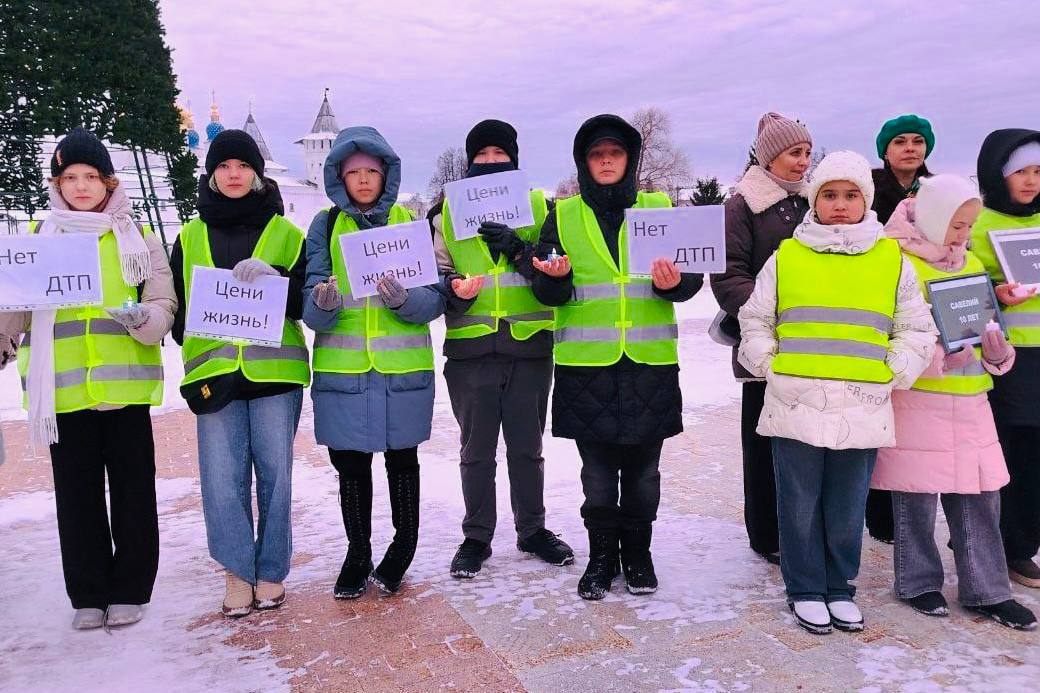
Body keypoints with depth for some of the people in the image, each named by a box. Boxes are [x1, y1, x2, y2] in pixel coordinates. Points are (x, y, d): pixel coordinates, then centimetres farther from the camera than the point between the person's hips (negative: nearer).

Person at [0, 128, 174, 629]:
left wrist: (144, 318, -19)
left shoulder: (138, 238, 8)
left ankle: (129, 590, 19)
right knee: (77, 494, 8)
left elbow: (163, 305, 2)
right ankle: (88, 594, 21)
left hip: (124, 383, -1)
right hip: (64, 387, 1)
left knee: (132, 491, 5)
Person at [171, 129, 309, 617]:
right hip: (213, 371, 2)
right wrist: (191, 341, 2)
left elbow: (307, 304, 4)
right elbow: (175, 305, 20)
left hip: (275, 368, -1)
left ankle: (271, 572, 16)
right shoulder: (189, 237, 15)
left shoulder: (285, 232, 9)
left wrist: (275, 282, -14)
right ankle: (237, 573, 12)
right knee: (223, 477, 0)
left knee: (274, 472, 3)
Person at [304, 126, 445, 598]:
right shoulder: (325, 226, 5)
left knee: (401, 458, 9)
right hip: (342, 368, 1)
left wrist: (403, 298, -24)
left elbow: (435, 300, -3)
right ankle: (358, 554, 28)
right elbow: (310, 310, -2)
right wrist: (322, 304, -25)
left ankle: (403, 548, 29)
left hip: (404, 367, 0)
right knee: (350, 464, 9)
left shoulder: (410, 222, 5)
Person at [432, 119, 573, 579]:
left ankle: (533, 530, 28)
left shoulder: (540, 207, 8)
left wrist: (519, 249, -15)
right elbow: (434, 275, 9)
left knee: (527, 446, 12)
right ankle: (476, 537, 23)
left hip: (530, 346, 0)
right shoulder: (447, 214, 9)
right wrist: (453, 289, -13)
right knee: (476, 450, 8)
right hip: (470, 349, 0)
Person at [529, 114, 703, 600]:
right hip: (586, 361, 0)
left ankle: (638, 553, 27)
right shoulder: (564, 216, 8)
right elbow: (548, 294, 3)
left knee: (643, 467, 10)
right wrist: (554, 278, -19)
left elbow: (692, 275, 4)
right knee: (597, 468, 7)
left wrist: (673, 282, -19)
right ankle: (602, 555, 23)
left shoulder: (660, 208, 8)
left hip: (650, 361, 0)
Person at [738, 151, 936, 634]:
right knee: (800, 504, 8)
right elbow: (755, 321, 11)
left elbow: (917, 331, 12)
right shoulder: (786, 256, 4)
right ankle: (805, 590, 24)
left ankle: (840, 588, 30)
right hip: (795, 406, -1)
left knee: (848, 507, 11)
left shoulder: (892, 260, 7)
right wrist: (770, 367, 0)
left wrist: (891, 375, 2)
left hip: (863, 410, 1)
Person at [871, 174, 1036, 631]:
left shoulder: (971, 264, 14)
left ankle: (987, 591, 21)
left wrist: (996, 354, -1)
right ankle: (918, 582, 20)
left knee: (981, 494, 9)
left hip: (969, 400, 6)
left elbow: (985, 325, 20)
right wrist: (940, 357, -24)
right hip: (917, 400, -6)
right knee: (918, 495, 3)